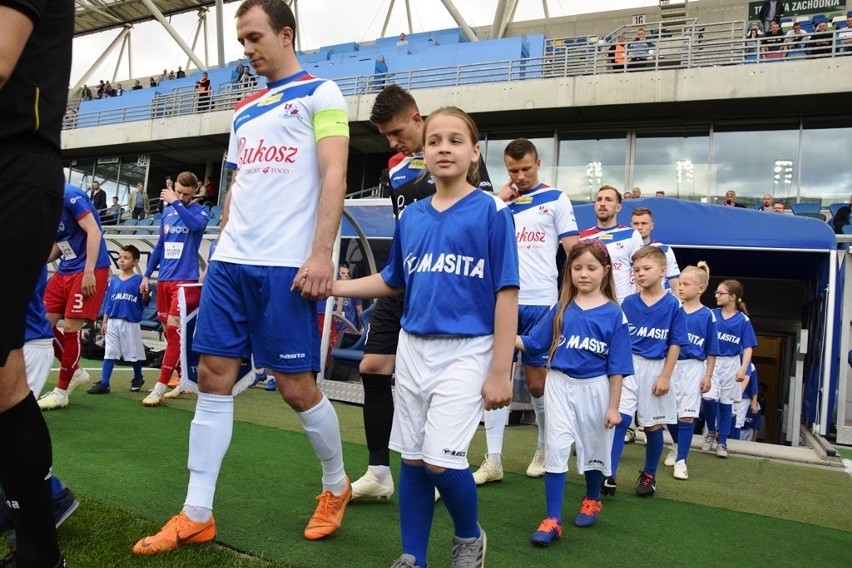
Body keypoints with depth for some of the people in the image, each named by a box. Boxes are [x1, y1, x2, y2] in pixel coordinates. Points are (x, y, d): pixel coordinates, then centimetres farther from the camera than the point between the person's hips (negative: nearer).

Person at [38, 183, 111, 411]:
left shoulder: (69, 195, -14)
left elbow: (94, 232, -19)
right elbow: (59, 245, 19)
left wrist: (88, 272, -24)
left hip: (90, 270, -9)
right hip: (65, 270, 9)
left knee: (71, 327, -7)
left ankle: (61, 392, 5)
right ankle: (76, 372, 21)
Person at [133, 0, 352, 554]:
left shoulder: (320, 93, 1)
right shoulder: (245, 108, 21)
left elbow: (334, 176, -10)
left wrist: (320, 253, -19)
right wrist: (224, 246, 17)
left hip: (286, 265, -7)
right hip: (230, 261, 7)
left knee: (297, 387, -1)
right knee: (213, 378, 4)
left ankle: (337, 486, 24)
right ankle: (197, 515, 14)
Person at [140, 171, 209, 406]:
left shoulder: (200, 211, -2)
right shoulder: (167, 212, 13)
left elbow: (196, 224, -26)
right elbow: (159, 246, 19)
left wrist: (176, 203, -20)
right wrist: (147, 275, 16)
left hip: (185, 280, -6)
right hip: (164, 279, 6)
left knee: (174, 329, -13)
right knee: (169, 331, 10)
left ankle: (160, 388, -11)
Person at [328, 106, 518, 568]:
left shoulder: (492, 211, -8)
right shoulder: (410, 216, 6)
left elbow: (506, 294, -10)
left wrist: (500, 370, -12)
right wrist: (334, 286, 6)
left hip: (466, 352, -5)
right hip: (413, 349, 5)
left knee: (442, 460, -9)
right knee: (412, 458, 11)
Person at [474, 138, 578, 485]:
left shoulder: (556, 200, 3)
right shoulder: (500, 200, 12)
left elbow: (573, 250, 1)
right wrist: (501, 196, -2)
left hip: (539, 303, -2)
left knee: (537, 382, 5)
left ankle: (546, 447, 28)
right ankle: (494, 460, 7)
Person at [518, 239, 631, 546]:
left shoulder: (614, 314, -7)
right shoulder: (561, 309, -1)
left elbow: (617, 367, -6)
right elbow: (532, 342, -1)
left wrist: (613, 407, -5)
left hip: (594, 389, -1)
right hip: (560, 385, 1)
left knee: (593, 448, 16)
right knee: (556, 448, -3)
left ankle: (592, 501, 42)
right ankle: (552, 520, 3)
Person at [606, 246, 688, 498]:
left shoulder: (672, 305, -5)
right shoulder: (628, 303, 1)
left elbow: (675, 344, -4)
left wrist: (665, 376, -7)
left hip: (655, 369, -1)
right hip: (628, 366, 1)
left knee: (653, 425, 10)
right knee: (619, 419, -7)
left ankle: (649, 475, 28)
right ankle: (609, 476, -5)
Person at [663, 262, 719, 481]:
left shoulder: (707, 315, -4)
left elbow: (711, 351, 1)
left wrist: (708, 376, -2)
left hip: (693, 368, -2)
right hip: (671, 365, 2)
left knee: (686, 415, -4)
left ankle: (681, 460, 6)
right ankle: (677, 446, 36)